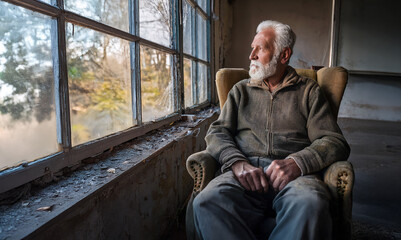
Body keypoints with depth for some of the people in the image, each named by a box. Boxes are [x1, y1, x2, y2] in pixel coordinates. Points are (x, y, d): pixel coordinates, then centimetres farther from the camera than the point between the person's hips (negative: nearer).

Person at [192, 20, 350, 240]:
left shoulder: (308, 90, 18)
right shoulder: (241, 90, 25)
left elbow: (334, 141, 8)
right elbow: (217, 133, 12)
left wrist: (297, 162, -14)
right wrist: (238, 163, -10)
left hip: (293, 174, -1)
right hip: (245, 172, 2)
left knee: (309, 204, -38)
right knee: (206, 202, -32)